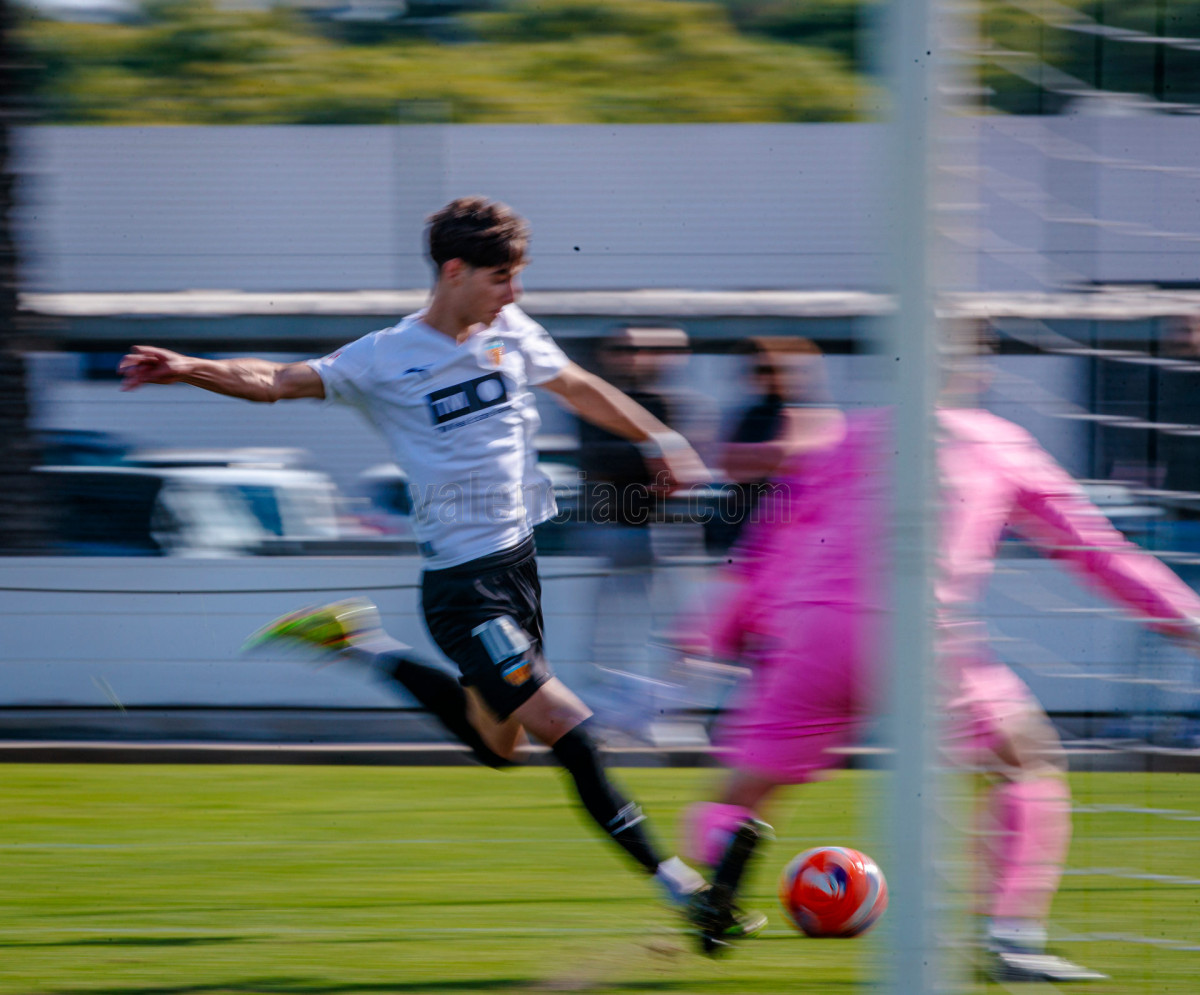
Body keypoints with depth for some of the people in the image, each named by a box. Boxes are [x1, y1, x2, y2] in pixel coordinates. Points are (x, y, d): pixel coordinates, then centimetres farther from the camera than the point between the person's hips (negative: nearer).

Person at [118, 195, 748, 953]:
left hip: (519, 561, 7)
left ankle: (366, 645, 35)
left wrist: (661, 442, 28)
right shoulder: (386, 361, -11)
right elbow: (278, 381, -16)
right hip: (463, 583, -7)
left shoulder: (512, 333, 5)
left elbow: (580, 388, 21)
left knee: (497, 744, 21)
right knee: (567, 728, -14)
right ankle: (674, 884, -10)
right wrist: (188, 370, -32)